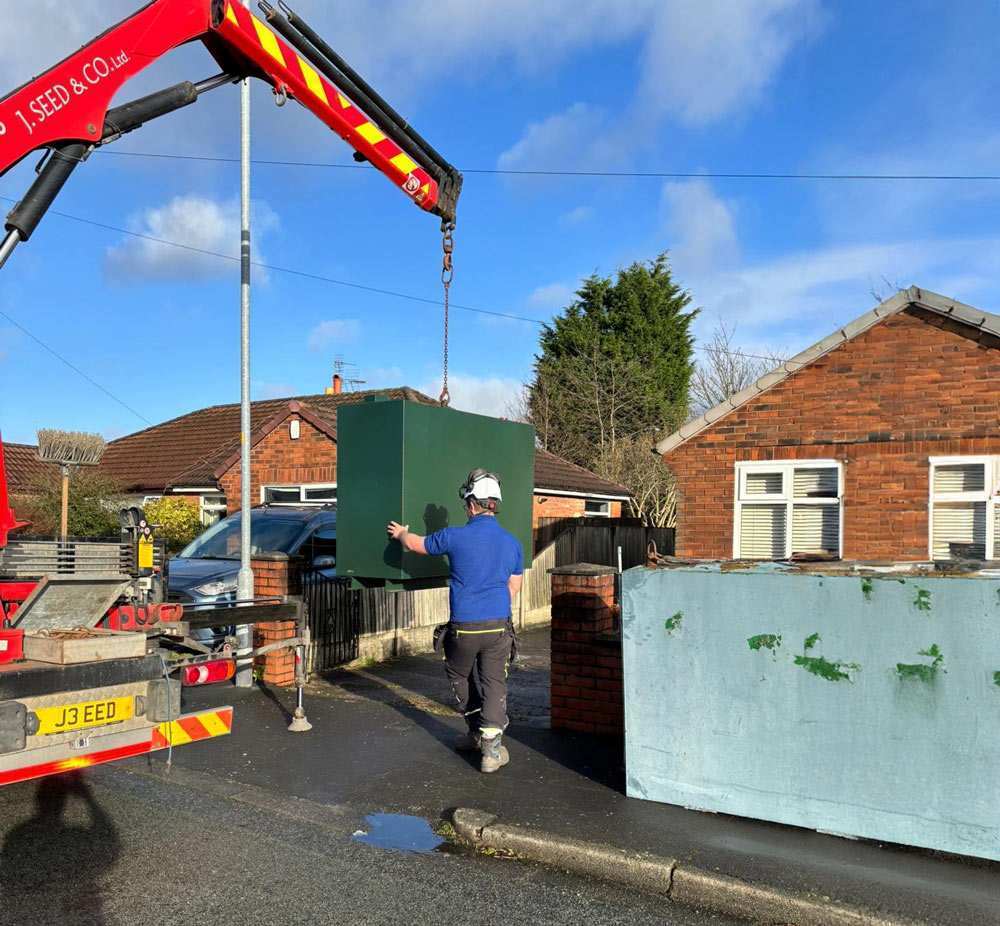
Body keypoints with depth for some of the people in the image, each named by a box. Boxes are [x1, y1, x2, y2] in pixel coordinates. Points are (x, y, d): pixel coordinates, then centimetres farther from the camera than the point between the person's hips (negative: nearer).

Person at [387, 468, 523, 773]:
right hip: (499, 627, 2)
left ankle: (477, 732, 32)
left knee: (461, 678, 21)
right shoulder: (512, 542, 2)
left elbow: (414, 544, 7)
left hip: (463, 627, -2)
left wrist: (401, 533, 29)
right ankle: (491, 747, 0)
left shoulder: (455, 537, -10)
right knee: (494, 682, 7)